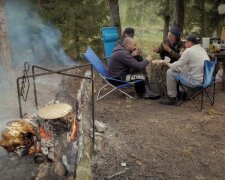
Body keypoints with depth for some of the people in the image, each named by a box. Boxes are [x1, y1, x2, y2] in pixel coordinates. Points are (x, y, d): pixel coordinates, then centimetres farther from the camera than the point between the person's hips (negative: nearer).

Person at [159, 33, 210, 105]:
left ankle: (172, 98, 10)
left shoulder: (188, 51, -15)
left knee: (170, 72, 0)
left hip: (196, 81, -9)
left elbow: (177, 67, -11)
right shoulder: (202, 49, 11)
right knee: (183, 67, 28)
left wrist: (167, 64, 7)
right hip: (206, 79, 9)